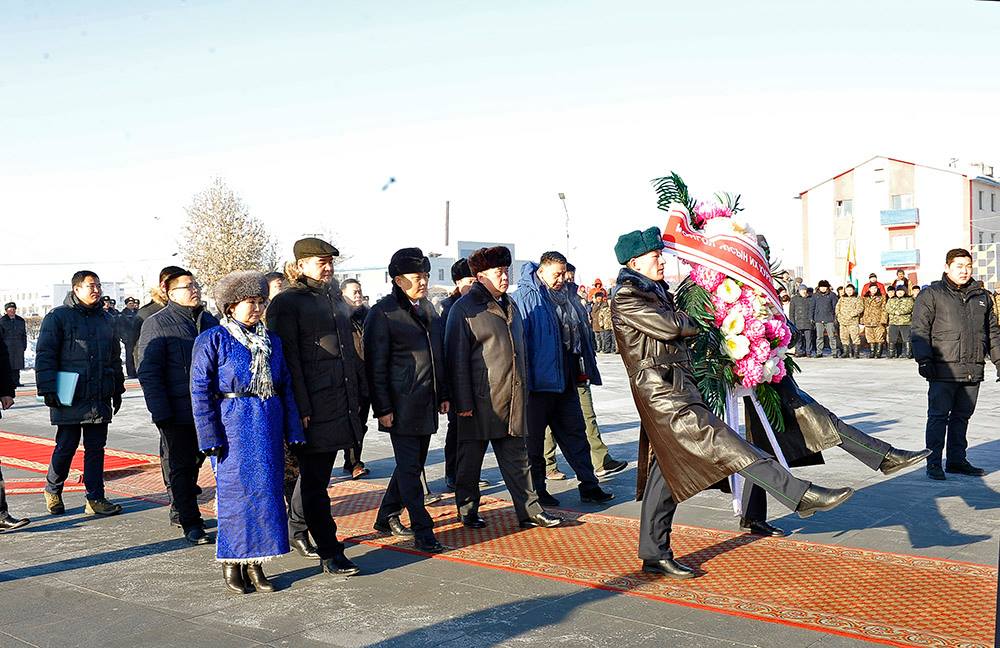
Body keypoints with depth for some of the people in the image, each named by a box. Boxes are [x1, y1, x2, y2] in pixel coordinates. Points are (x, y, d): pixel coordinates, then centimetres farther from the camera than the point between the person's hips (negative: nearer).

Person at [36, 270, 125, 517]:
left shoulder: (106, 319, 15)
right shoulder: (58, 317, -3)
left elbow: (115, 357, 22)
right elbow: (44, 355, -5)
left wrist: (117, 390, 20)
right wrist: (48, 390, -11)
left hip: (100, 399, 5)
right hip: (70, 398, -5)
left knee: (96, 448, 6)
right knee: (66, 447, 3)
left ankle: (95, 498, 11)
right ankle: (52, 491, 24)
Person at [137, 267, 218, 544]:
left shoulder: (210, 321, 13)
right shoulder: (156, 324, -5)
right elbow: (148, 372, -10)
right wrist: (160, 412, -17)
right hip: (178, 412, -6)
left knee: (194, 463, 16)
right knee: (182, 467, 2)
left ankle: (180, 509, 32)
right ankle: (191, 523, 7)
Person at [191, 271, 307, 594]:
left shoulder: (271, 339, 11)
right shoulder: (212, 339, -4)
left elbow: (285, 386, 13)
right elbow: (200, 390, -7)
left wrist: (293, 431, 7)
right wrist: (210, 436, -14)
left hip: (268, 427, 5)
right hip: (232, 425, -5)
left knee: (267, 491, 6)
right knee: (235, 491, 0)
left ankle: (255, 564, 18)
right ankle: (231, 565, 15)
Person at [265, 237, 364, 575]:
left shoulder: (334, 297, 17)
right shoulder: (287, 302, -7)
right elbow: (288, 357, -13)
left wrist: (360, 391, 18)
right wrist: (302, 408, -17)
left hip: (340, 401, 8)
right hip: (313, 406, -8)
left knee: (314, 472, 19)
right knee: (315, 478, -1)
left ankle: (297, 529, 36)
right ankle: (330, 553, 3)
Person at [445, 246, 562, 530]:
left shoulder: (510, 306, 16)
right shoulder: (464, 307, -7)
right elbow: (457, 357, -10)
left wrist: (524, 389, 18)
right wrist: (463, 402, -14)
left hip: (513, 400, 6)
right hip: (480, 400, -6)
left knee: (517, 456, 9)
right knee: (471, 458, 6)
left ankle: (530, 510, 13)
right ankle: (468, 510, 20)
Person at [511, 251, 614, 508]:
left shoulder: (564, 298, 15)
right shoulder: (525, 297, -10)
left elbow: (577, 335, 25)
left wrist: (579, 367, 20)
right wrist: (525, 378, -19)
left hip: (565, 380, 8)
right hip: (539, 379, -8)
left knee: (574, 432, 11)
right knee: (534, 437, 4)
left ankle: (589, 485, 16)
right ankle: (536, 489, 14)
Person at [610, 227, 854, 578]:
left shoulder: (655, 291, 21)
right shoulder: (626, 298, -9)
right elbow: (668, 325, -17)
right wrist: (694, 323, 1)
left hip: (676, 388, 10)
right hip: (664, 393, -10)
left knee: (664, 473, 10)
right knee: (725, 444, -14)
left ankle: (654, 555, 16)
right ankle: (801, 495, -17)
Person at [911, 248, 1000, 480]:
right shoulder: (931, 295, 0)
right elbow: (919, 329, -5)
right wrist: (924, 360, -14)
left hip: (973, 372, 5)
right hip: (944, 370, -5)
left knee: (962, 417, 12)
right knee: (938, 416, -4)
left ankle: (957, 460, 21)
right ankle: (933, 463, 1)